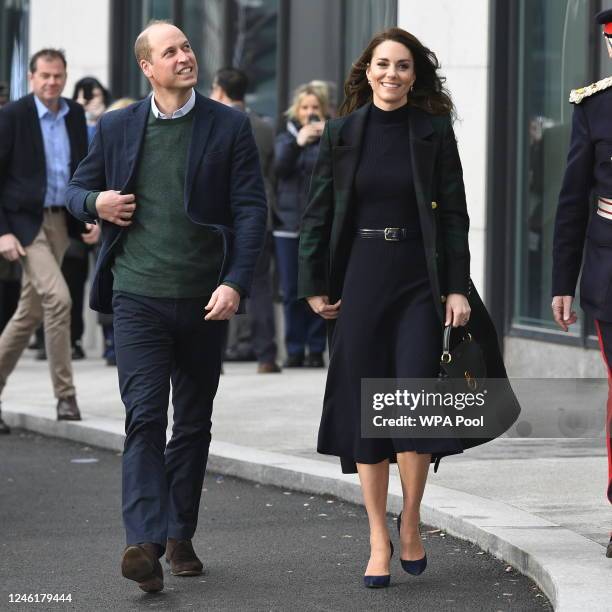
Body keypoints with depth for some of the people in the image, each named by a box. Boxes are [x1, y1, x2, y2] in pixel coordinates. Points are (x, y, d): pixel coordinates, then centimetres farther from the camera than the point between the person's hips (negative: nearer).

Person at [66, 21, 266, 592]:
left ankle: (180, 535, 23)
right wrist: (97, 203, -8)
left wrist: (236, 282, -14)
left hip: (205, 299, 1)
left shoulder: (229, 126, 2)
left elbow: (251, 208, -2)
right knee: (144, 417, -12)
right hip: (138, 295, -1)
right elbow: (77, 189, 17)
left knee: (194, 422, 11)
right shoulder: (116, 127, 5)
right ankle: (145, 541, -19)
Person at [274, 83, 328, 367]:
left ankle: (316, 349, 2)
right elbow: (281, 166, -9)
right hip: (289, 223, 2)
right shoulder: (287, 136, 11)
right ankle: (295, 349, 7)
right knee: (292, 291, 1)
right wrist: (298, 142, -27)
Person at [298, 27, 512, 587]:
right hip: (359, 278, 1)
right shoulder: (342, 131, 4)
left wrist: (457, 288, -6)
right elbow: (319, 213, 6)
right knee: (365, 410, 2)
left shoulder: (434, 131, 2)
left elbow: (453, 213, 1)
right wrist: (314, 285, 0)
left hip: (418, 279, -1)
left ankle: (410, 524, 11)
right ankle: (379, 541, 9)